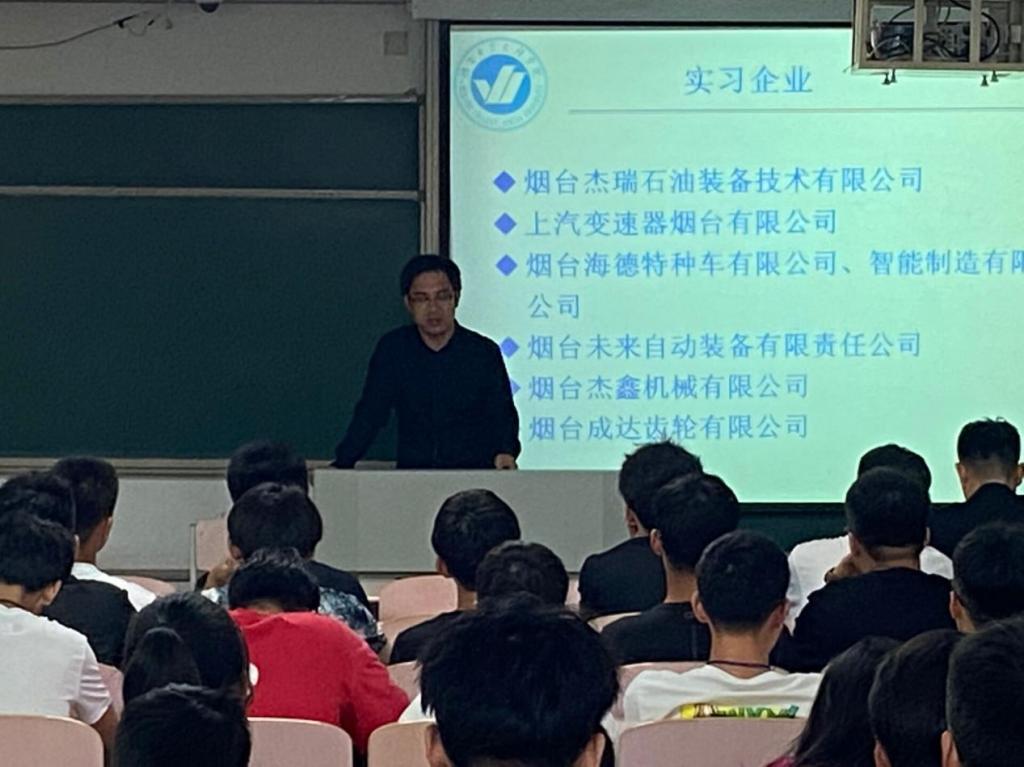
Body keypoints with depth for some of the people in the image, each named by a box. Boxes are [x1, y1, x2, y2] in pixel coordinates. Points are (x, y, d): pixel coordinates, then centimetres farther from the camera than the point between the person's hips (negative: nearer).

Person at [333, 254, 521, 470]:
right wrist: (342, 465, -5)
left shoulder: (484, 353, 2)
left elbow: (502, 415, 0)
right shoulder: (393, 349, 6)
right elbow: (369, 414, 7)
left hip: (474, 476, 0)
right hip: (411, 478, 1)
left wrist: (505, 453, -21)